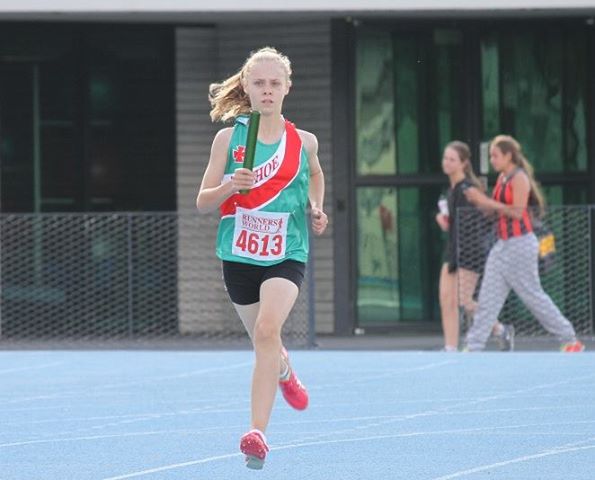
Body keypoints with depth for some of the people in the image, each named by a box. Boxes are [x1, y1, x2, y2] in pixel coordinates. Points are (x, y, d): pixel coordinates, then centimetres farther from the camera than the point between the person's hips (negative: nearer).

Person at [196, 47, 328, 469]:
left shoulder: (303, 141, 0)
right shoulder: (229, 138, -2)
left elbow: (315, 173, 25)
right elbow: (203, 202, -1)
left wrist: (316, 208, 7)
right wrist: (229, 186, -22)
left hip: (287, 252, -2)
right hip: (240, 253, 2)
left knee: (268, 329, -26)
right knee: (263, 340, 17)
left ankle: (257, 433, -31)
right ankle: (285, 373, 57)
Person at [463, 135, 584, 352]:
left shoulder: (519, 178, -12)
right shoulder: (502, 178, 12)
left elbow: (518, 212, -20)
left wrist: (488, 202, -22)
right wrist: (479, 200, -1)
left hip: (520, 244, -8)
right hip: (503, 244, 8)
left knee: (533, 297, -2)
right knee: (488, 298, 2)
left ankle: (570, 340, 8)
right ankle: (473, 347, 1)